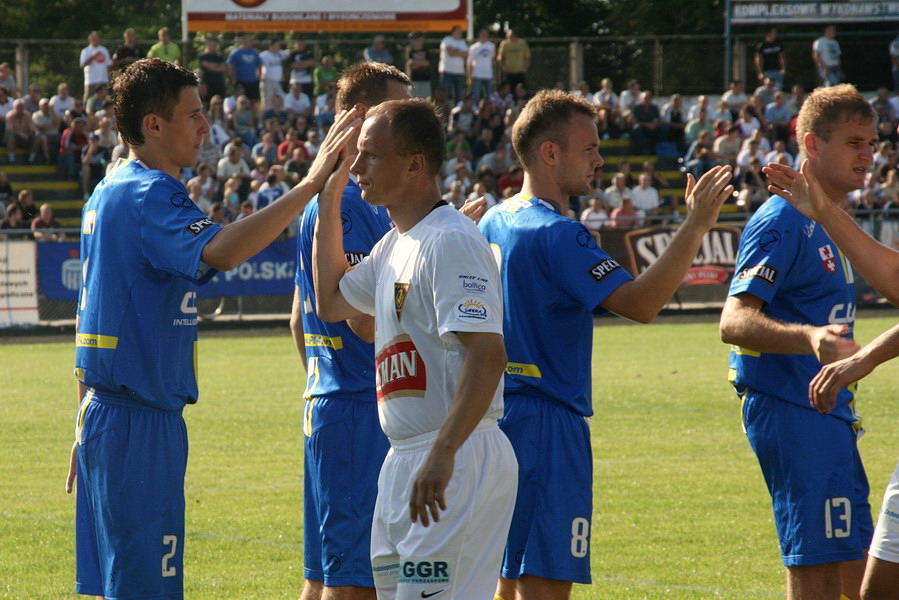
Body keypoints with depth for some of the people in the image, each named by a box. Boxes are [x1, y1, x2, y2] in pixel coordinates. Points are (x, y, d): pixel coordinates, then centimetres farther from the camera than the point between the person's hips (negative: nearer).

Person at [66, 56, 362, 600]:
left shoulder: (109, 193, 15)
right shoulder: (150, 197, -16)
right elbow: (222, 251, -37)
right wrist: (311, 184, -39)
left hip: (104, 410, 10)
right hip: (140, 420, -10)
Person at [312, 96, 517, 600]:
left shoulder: (450, 241, -15)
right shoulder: (396, 245, 16)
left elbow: (488, 355, -24)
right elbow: (332, 302, 30)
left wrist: (443, 455, -32)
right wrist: (330, 196, 23)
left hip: (456, 462, -10)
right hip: (404, 459, 10)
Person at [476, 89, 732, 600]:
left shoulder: (493, 223, 13)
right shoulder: (558, 235, -16)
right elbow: (640, 302, -26)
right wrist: (695, 227, -25)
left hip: (500, 416, 9)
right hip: (546, 424, -9)